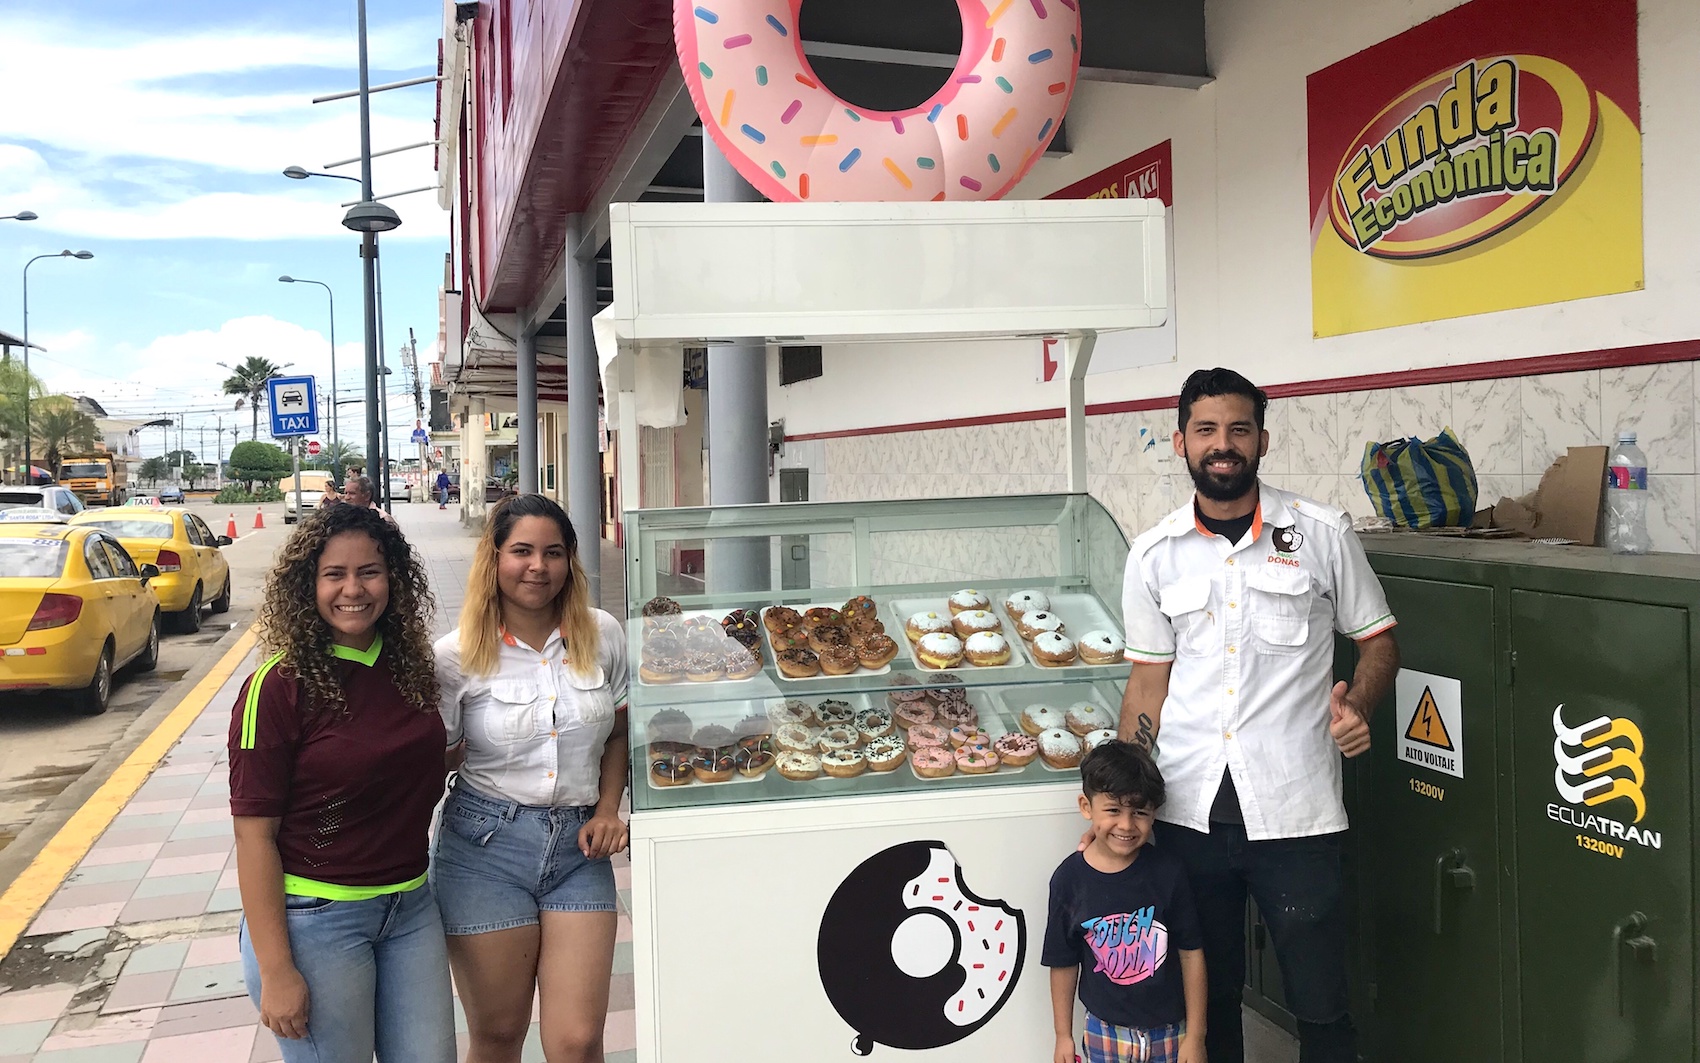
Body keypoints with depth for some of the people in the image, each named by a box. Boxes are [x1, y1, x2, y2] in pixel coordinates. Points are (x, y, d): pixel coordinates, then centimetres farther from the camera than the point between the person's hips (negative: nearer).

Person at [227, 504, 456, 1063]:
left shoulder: (411, 667, 2)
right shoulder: (280, 686, -14)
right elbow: (254, 833, -14)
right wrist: (276, 970, -15)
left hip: (411, 909, 5)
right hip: (316, 919, -5)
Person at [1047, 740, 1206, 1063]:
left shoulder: (1167, 870, -12)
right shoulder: (1069, 879, -11)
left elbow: (1191, 953, -6)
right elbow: (1064, 963, -2)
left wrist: (1195, 1036, -4)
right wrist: (1063, 1035, 3)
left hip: (1170, 1030, 0)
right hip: (1106, 1032, 0)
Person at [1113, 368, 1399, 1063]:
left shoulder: (1322, 534, 0)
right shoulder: (1154, 555, 5)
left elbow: (1377, 639, 9)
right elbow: (1149, 679, 9)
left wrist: (1358, 703, -13)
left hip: (1294, 810, -2)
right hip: (1187, 811, 2)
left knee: (1321, 1004, 5)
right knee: (1206, 994, 14)